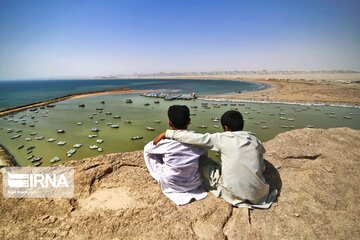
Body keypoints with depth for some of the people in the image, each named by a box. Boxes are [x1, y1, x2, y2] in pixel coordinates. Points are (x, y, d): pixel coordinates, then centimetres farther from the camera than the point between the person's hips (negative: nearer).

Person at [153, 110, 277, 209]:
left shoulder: (223, 138, -10)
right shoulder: (255, 140, 2)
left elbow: (194, 138, -15)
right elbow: (262, 168, 8)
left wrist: (166, 133, -8)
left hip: (234, 193, -4)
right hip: (258, 193, 5)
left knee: (204, 162, 9)